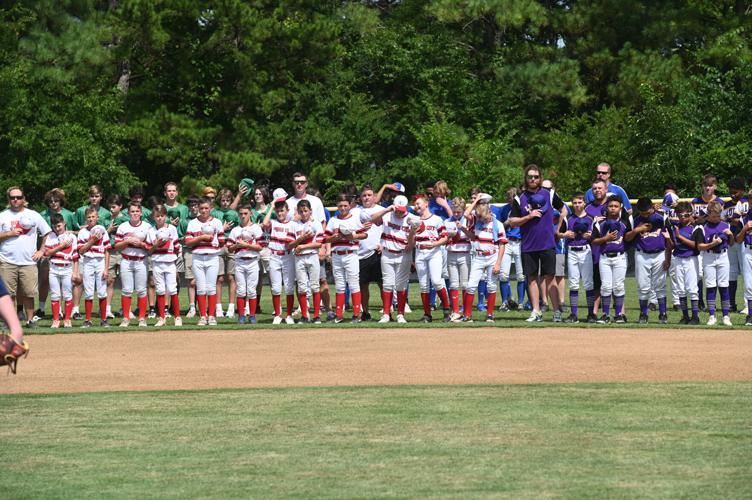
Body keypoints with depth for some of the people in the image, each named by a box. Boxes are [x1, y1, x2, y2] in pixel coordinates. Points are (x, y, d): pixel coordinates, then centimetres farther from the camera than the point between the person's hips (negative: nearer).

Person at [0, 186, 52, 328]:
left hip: (29, 262, 1)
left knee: (29, 294, -1)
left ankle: (30, 320, 7)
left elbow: (47, 234, 15)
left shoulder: (33, 215, 11)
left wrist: (42, 251, 6)